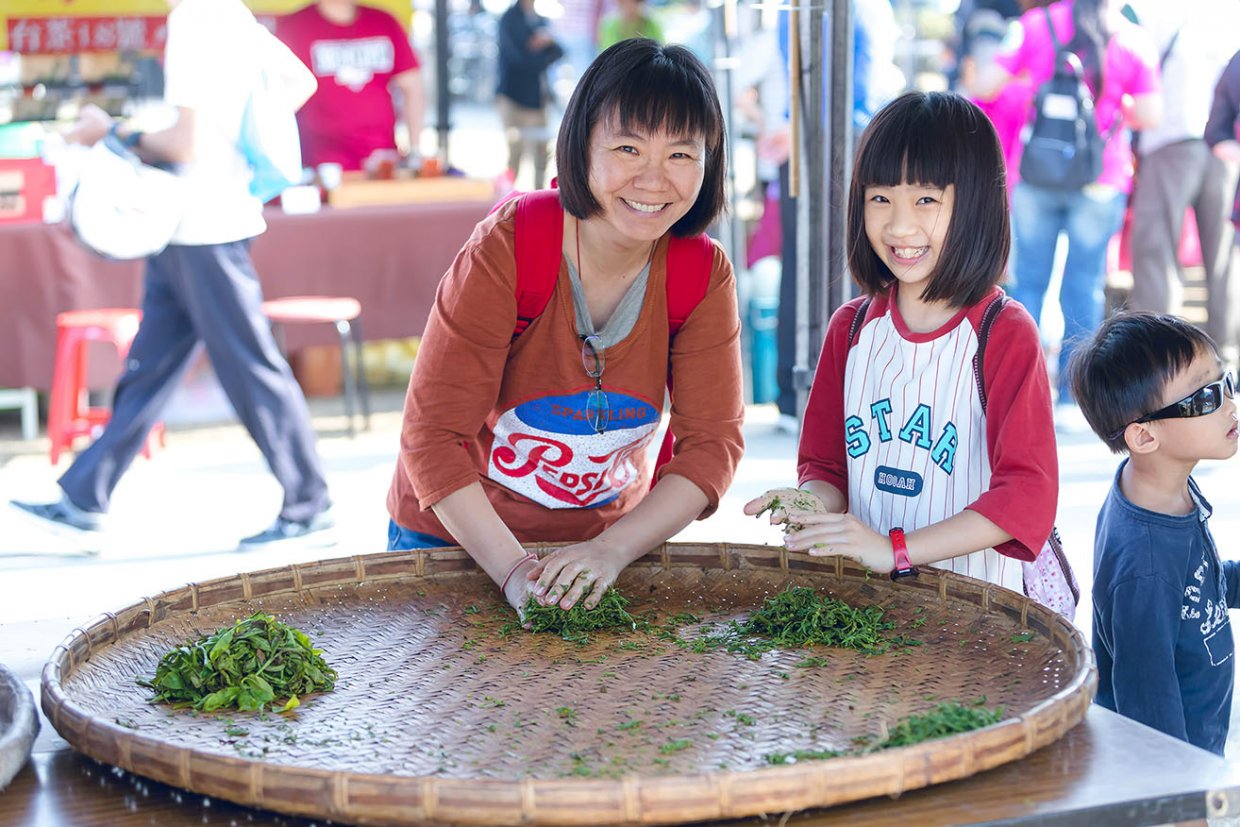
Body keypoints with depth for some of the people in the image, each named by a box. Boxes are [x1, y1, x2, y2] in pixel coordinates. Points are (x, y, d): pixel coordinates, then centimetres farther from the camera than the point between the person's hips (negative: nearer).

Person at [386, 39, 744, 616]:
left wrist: (611, 550, -27)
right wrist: (513, 570, -30)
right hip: (453, 534, -2)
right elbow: (432, 434, -20)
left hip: (608, 538, 2)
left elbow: (712, 442, -12)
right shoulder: (507, 249, -20)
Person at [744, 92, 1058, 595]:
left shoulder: (1006, 334, -6)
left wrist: (895, 548, -20)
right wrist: (816, 506, -7)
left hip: (974, 595, -4)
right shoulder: (851, 327, 10)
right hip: (864, 592, 4)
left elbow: (1027, 493, -13)